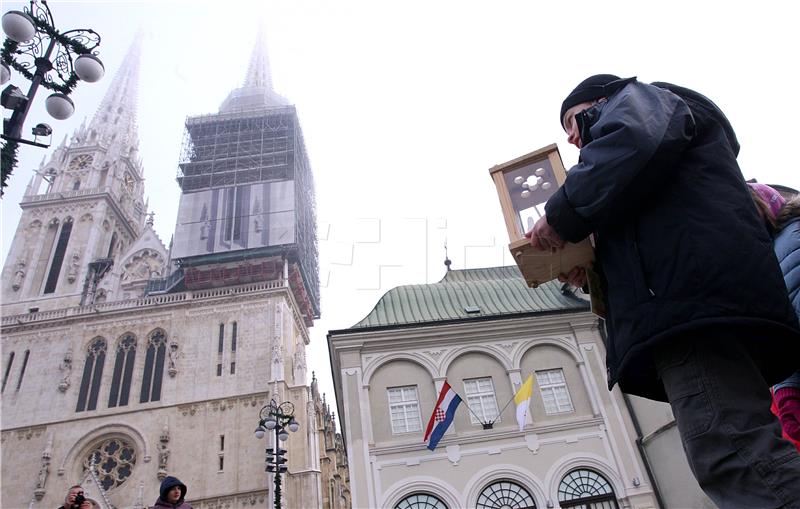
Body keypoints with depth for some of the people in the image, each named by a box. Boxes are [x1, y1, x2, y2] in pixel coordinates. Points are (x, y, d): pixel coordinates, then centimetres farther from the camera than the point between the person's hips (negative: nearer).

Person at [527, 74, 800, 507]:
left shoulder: (640, 96, 19)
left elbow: (636, 141, -10)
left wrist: (564, 215, -2)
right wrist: (591, 270, 19)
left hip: (688, 292, -10)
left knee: (732, 456, -21)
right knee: (737, 455, 4)